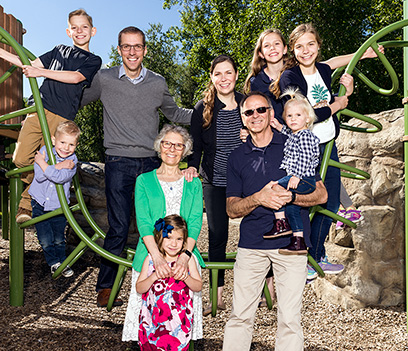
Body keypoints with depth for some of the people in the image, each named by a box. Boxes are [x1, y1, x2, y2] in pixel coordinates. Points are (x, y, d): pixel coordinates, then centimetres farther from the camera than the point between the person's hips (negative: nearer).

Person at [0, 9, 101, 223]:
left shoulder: (93, 61, 10)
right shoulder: (60, 50, 22)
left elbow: (75, 77, -8)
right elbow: (31, 65, 23)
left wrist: (41, 72, -13)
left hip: (61, 117, -3)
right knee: (20, 159, -5)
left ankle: (26, 203, 10)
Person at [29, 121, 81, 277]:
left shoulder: (72, 160, -13)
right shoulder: (45, 151, -9)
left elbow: (60, 177, -31)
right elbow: (39, 176, -21)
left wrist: (43, 163, -25)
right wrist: (59, 166, -27)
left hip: (58, 205, 0)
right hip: (39, 204, 1)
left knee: (59, 239, 13)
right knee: (45, 240, 4)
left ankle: (62, 261, 37)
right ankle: (54, 262, 27)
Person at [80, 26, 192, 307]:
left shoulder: (158, 83, 9)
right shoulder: (104, 79, 4)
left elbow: (174, 113, 24)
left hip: (151, 163, 2)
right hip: (118, 163, -2)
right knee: (118, 228, -4)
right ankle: (105, 288, 13)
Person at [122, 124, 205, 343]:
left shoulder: (193, 183, 10)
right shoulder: (144, 181, 7)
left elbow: (195, 223, -1)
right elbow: (143, 222, -5)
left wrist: (185, 255, -18)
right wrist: (157, 257, -20)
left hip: (185, 255, 1)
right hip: (150, 255, -1)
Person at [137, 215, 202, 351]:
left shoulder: (188, 260, -3)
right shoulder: (151, 260, -3)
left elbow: (198, 286, -1)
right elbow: (139, 288, -3)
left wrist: (185, 277, -19)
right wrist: (154, 276, -20)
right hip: (153, 318, 0)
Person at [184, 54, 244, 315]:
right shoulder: (202, 109, 1)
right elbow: (196, 146, 5)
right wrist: (193, 166, -14)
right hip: (215, 181, 0)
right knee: (217, 236, 4)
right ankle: (218, 295, 17)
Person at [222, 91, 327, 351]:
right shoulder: (237, 157, 10)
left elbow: (321, 194, 3)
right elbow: (232, 209, 6)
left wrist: (290, 196, -16)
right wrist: (259, 198, -13)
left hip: (291, 240, -1)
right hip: (251, 243, 2)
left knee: (289, 318, 2)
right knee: (240, 316, 5)